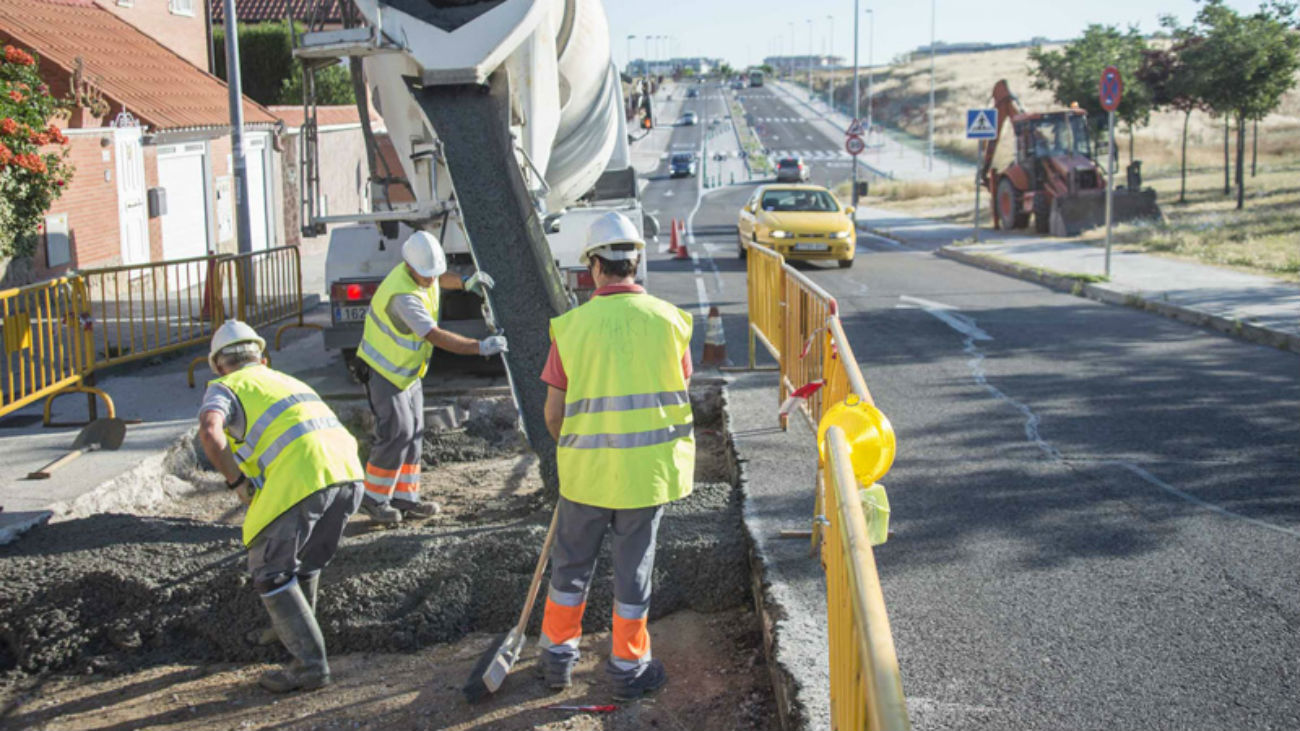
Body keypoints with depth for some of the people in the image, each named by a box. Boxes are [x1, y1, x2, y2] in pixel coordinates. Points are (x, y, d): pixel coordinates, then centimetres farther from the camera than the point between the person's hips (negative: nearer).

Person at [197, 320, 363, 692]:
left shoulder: (224, 388, 15)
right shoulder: (288, 381, 35)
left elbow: (209, 432, -9)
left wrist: (237, 482, 2)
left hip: (299, 477, -7)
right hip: (348, 473, 7)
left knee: (270, 572, 6)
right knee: (305, 560, 28)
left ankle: (310, 664, 3)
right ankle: (293, 628, 43)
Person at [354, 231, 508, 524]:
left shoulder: (422, 271, -5)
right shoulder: (402, 295, -33)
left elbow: (438, 279, 22)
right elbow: (436, 337, -37)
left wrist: (464, 282, 2)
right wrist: (480, 347, -39)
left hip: (409, 370, 9)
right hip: (384, 370, -9)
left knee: (413, 434, 9)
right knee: (396, 433, -11)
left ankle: (405, 498, 18)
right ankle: (374, 499, 4)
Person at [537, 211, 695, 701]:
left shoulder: (572, 326, -10)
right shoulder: (669, 319, -7)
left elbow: (553, 410, -4)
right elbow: (678, 391, 3)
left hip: (586, 468, 0)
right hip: (650, 468, 0)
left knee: (572, 562, 17)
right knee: (633, 567, 13)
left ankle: (558, 655, 30)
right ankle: (628, 666, 24)